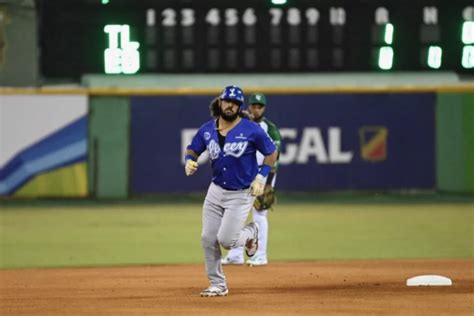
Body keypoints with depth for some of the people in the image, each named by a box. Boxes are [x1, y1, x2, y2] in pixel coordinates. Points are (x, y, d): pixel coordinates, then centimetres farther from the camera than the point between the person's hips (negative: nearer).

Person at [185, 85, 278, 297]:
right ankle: (218, 285, 15)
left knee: (225, 240, -12)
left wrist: (261, 177, -12)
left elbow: (271, 153, -3)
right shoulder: (207, 130, -1)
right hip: (216, 191, 5)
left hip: (242, 194, -5)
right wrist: (189, 162, -11)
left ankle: (250, 233, 23)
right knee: (208, 239, 1)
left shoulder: (251, 130, -12)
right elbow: (192, 150, 12)